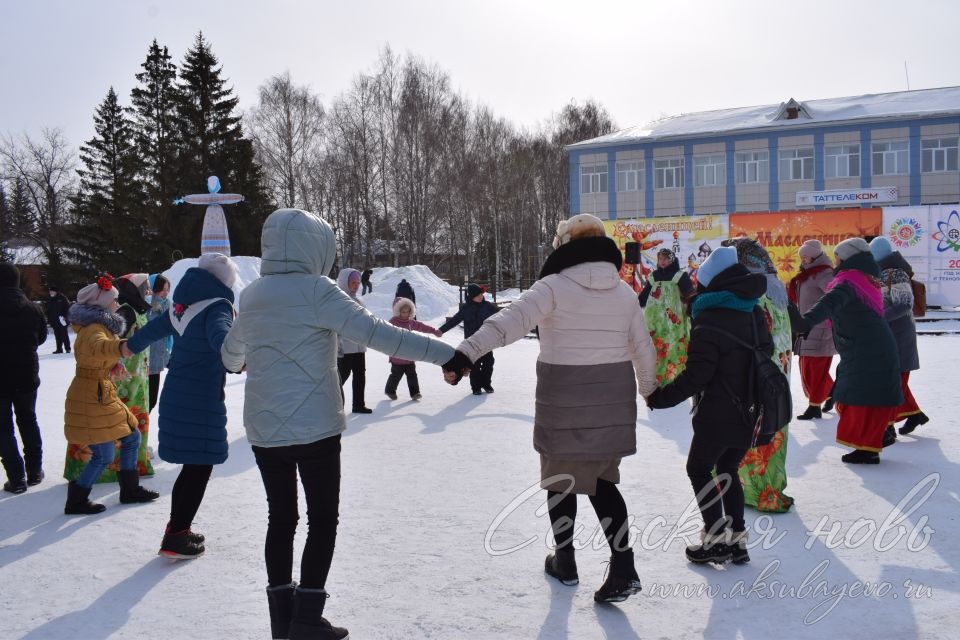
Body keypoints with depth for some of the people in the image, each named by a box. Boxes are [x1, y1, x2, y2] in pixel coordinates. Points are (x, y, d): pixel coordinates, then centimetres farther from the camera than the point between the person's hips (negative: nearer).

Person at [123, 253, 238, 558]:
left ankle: (177, 529, 28)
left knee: (192, 466, 18)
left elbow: (156, 327, 27)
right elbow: (219, 333, -37)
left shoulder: (183, 305, 10)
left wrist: (133, 345, 46)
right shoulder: (218, 306, -14)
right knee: (200, 468, 3)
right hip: (202, 400, -8)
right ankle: (176, 538, 7)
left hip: (175, 395, 8)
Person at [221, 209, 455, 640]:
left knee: (281, 518, 15)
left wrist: (240, 363, 49)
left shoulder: (251, 296, 7)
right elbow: (376, 333, -22)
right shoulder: (315, 290, -13)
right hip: (315, 428, -6)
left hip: (263, 430, 6)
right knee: (323, 521, 6)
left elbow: (231, 353, 24)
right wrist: (446, 353, -22)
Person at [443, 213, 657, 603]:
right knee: (600, 480, 16)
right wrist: (649, 389, 27)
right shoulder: (625, 292, 3)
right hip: (613, 400, 4)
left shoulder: (554, 286, -11)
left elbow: (510, 321, -26)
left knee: (561, 478, 15)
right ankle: (623, 568, 5)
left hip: (564, 402, -4)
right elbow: (644, 349, 10)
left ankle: (565, 561, 28)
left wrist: (467, 352, -33)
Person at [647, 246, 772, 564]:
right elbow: (767, 351, 18)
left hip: (718, 415, -8)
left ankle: (716, 539, 8)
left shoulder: (709, 320, -19)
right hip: (751, 415, 8)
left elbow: (695, 376, -21)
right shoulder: (756, 314, 6)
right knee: (727, 470, 21)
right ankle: (736, 538, 21)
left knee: (699, 469, 10)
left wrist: (659, 397, -14)